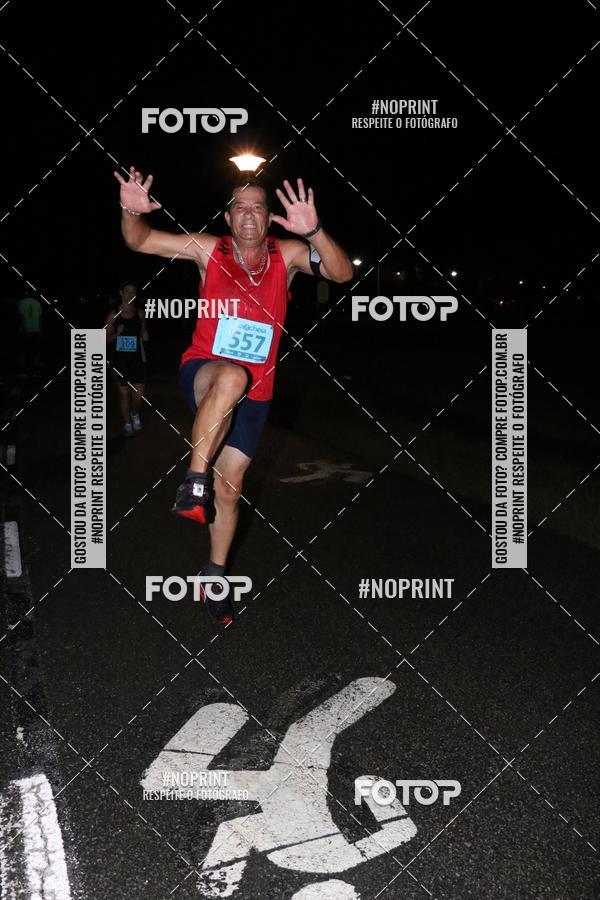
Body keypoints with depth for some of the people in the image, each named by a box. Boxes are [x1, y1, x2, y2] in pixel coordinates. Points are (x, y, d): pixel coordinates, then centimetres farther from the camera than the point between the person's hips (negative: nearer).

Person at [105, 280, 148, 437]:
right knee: (124, 393, 5)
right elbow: (106, 338, 1)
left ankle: (135, 414, 29)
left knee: (138, 394, -3)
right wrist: (116, 334, -17)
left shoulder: (140, 313, 4)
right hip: (119, 360, -1)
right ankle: (127, 424, 20)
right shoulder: (114, 315, -2)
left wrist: (144, 335, -5)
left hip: (136, 358, 1)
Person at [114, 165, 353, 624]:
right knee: (230, 377, -40)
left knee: (229, 485, 8)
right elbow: (140, 241, -3)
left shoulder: (287, 254, -4)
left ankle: (216, 573, 28)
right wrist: (131, 212, -27)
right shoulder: (210, 249, -5)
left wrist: (314, 232, -37)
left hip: (253, 391, 2)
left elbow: (342, 273, -19)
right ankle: (194, 481, -29)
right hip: (202, 369, -2)